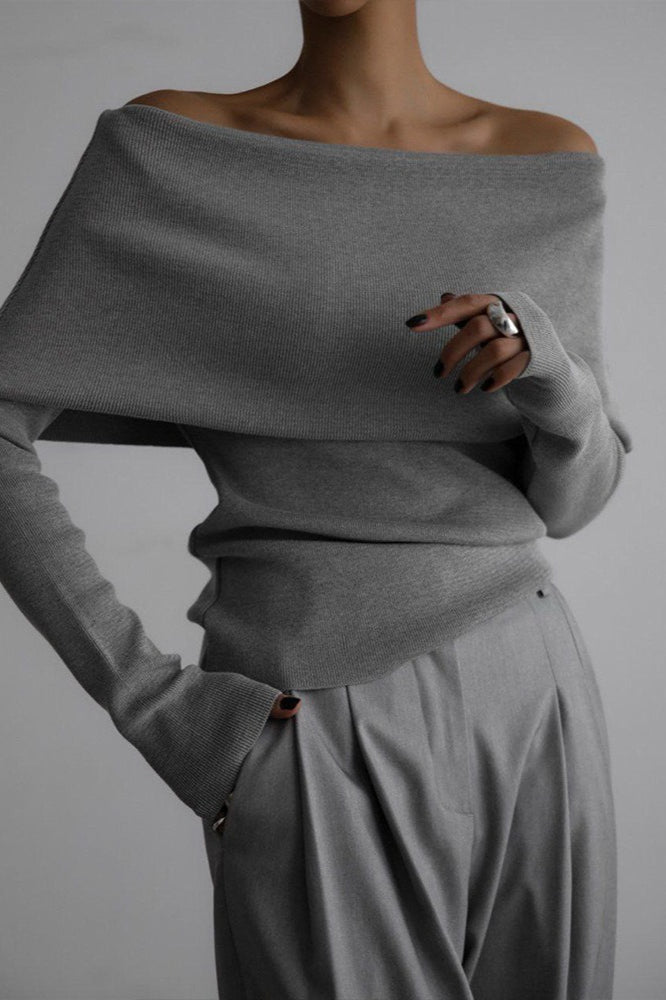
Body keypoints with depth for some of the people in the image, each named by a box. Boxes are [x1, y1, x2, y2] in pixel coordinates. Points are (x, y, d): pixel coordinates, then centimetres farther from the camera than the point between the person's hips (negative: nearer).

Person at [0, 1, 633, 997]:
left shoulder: (550, 164, 5)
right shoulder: (168, 147, -5)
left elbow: (569, 492, 7)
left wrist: (547, 370, -15)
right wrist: (148, 701, -11)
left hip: (529, 702, 4)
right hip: (312, 735, -4)